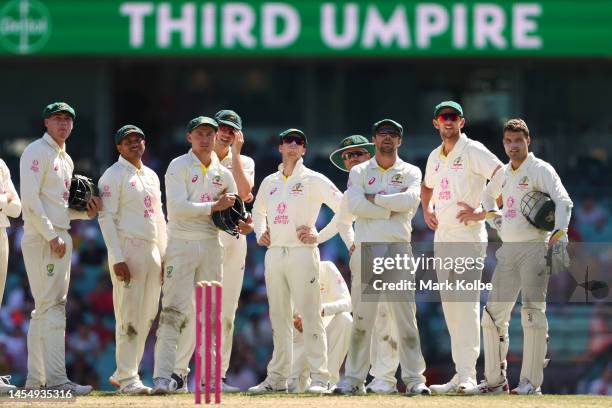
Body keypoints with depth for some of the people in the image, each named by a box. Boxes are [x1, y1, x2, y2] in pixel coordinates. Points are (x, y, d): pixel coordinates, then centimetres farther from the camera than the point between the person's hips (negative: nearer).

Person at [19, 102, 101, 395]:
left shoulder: (66, 159, 20)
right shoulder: (37, 152, -8)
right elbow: (30, 199, -17)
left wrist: (87, 211, 4)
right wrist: (51, 236, -20)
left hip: (60, 237, 10)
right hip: (41, 238, -10)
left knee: (44, 309, 11)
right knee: (52, 306, -14)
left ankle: (35, 380, 15)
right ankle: (56, 379, -18)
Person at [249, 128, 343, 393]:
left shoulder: (314, 180, -1)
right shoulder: (269, 182, 16)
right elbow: (258, 210, 34)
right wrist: (260, 233, 15)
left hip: (302, 252, -6)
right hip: (274, 253, 6)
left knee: (310, 316, -11)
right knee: (279, 319, 8)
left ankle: (319, 378, -13)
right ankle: (277, 378, 11)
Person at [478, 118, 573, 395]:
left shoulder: (540, 170, -5)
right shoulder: (503, 174, 17)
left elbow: (563, 201, -18)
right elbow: (488, 195, 38)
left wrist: (559, 235, -32)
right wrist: (493, 215, 16)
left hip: (534, 248, -7)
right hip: (507, 250, 8)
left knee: (533, 311, -12)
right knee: (494, 313, 6)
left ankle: (531, 381, -12)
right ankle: (495, 379, 14)